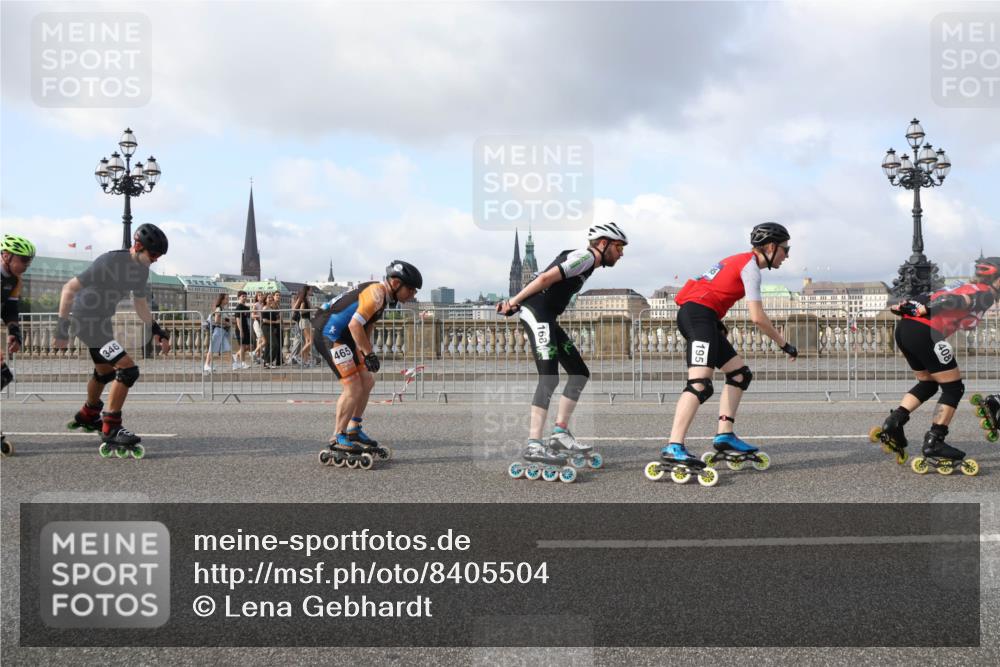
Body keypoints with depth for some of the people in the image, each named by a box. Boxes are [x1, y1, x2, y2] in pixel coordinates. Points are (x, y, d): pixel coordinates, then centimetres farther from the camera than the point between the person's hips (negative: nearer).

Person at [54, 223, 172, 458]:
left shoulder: (141, 269, 0)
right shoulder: (110, 262, -26)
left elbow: (140, 304, 15)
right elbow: (69, 289, -23)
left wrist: (157, 331, 7)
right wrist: (62, 329, -22)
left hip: (103, 321, 9)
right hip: (86, 320, -9)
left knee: (105, 372, 27)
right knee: (128, 370, -20)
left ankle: (88, 416, 53)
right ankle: (111, 433, -12)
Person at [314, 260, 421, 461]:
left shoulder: (382, 296, 13)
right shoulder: (376, 293, -19)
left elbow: (366, 327, 21)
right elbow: (355, 325, -26)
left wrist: (368, 353, 15)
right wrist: (369, 354, -20)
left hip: (342, 337, 11)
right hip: (329, 335, -11)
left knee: (367, 381, 12)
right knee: (353, 388, -11)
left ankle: (353, 429, 23)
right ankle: (338, 438, 1)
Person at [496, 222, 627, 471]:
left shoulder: (587, 263, 23)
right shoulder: (586, 256, -7)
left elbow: (545, 281, 19)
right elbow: (546, 278, -16)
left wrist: (515, 302, 12)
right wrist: (515, 301, -14)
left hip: (548, 319, 10)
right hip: (536, 313, -10)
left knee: (579, 372, 9)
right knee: (549, 377, -17)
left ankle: (560, 433, 8)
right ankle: (534, 445, -19)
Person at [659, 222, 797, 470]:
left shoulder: (740, 260, 25)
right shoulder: (751, 266, -5)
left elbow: (712, 291, 28)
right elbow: (757, 317, -12)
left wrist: (717, 321, 19)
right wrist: (784, 344, -2)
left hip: (691, 313, 11)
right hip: (699, 313, -11)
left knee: (740, 373, 14)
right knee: (701, 384, -24)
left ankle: (724, 435, 10)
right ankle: (673, 447, -33)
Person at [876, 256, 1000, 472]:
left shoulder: (965, 287, 30)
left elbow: (929, 299, 20)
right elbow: (960, 301, -13)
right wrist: (926, 310, -23)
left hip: (903, 328, 9)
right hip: (924, 332, -8)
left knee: (928, 384, 23)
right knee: (953, 388, 5)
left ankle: (892, 424, 10)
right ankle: (933, 445, 3)